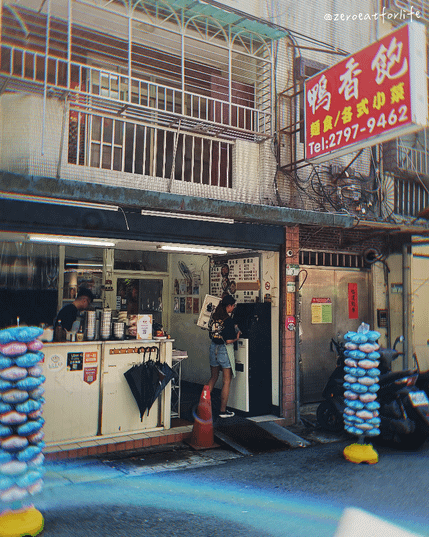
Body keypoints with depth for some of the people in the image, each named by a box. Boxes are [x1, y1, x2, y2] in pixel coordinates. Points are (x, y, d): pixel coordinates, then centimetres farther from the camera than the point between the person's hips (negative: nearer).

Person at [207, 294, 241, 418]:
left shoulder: (213, 317, 4)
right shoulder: (228, 320, -18)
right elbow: (228, 340, -22)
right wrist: (237, 338, -2)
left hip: (213, 348, 7)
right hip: (224, 350, -7)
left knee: (213, 377, 21)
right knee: (226, 381, 5)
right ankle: (223, 411, 10)